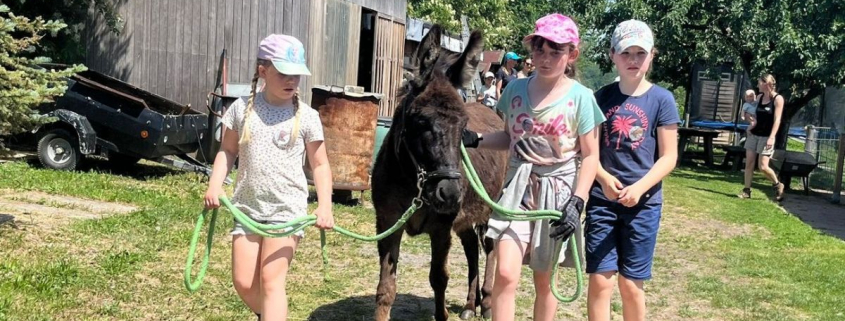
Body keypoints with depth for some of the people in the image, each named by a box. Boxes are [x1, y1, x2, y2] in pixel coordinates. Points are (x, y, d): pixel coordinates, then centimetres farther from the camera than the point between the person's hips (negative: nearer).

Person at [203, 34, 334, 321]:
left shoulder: (306, 116, -5)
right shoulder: (242, 108, 0)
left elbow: (320, 165, 0)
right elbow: (228, 150, 9)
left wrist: (324, 205, -11)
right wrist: (215, 186, -5)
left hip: (287, 207, -3)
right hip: (247, 206, 3)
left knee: (271, 278, -10)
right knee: (243, 282, 7)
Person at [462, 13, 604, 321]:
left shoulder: (580, 97, -8)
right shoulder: (517, 88, 3)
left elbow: (590, 156, -5)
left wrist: (576, 203, -15)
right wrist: (476, 140, -3)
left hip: (557, 192, -2)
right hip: (518, 187, 2)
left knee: (544, 280, 11)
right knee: (505, 273, -9)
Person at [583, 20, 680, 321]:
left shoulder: (661, 99, -3)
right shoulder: (602, 97, 3)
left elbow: (669, 156, -5)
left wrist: (639, 188, -19)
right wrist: (603, 178, -14)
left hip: (643, 203, -1)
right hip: (602, 200, 2)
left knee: (630, 284, 8)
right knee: (600, 280, 2)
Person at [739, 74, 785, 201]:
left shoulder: (778, 99, -10)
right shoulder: (759, 97, 8)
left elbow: (777, 120, -15)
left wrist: (771, 137, -22)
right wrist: (753, 123, 2)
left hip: (766, 136, -6)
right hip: (754, 134, 6)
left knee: (763, 166, -10)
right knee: (749, 163, 2)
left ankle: (778, 185, 15)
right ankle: (746, 191, 8)